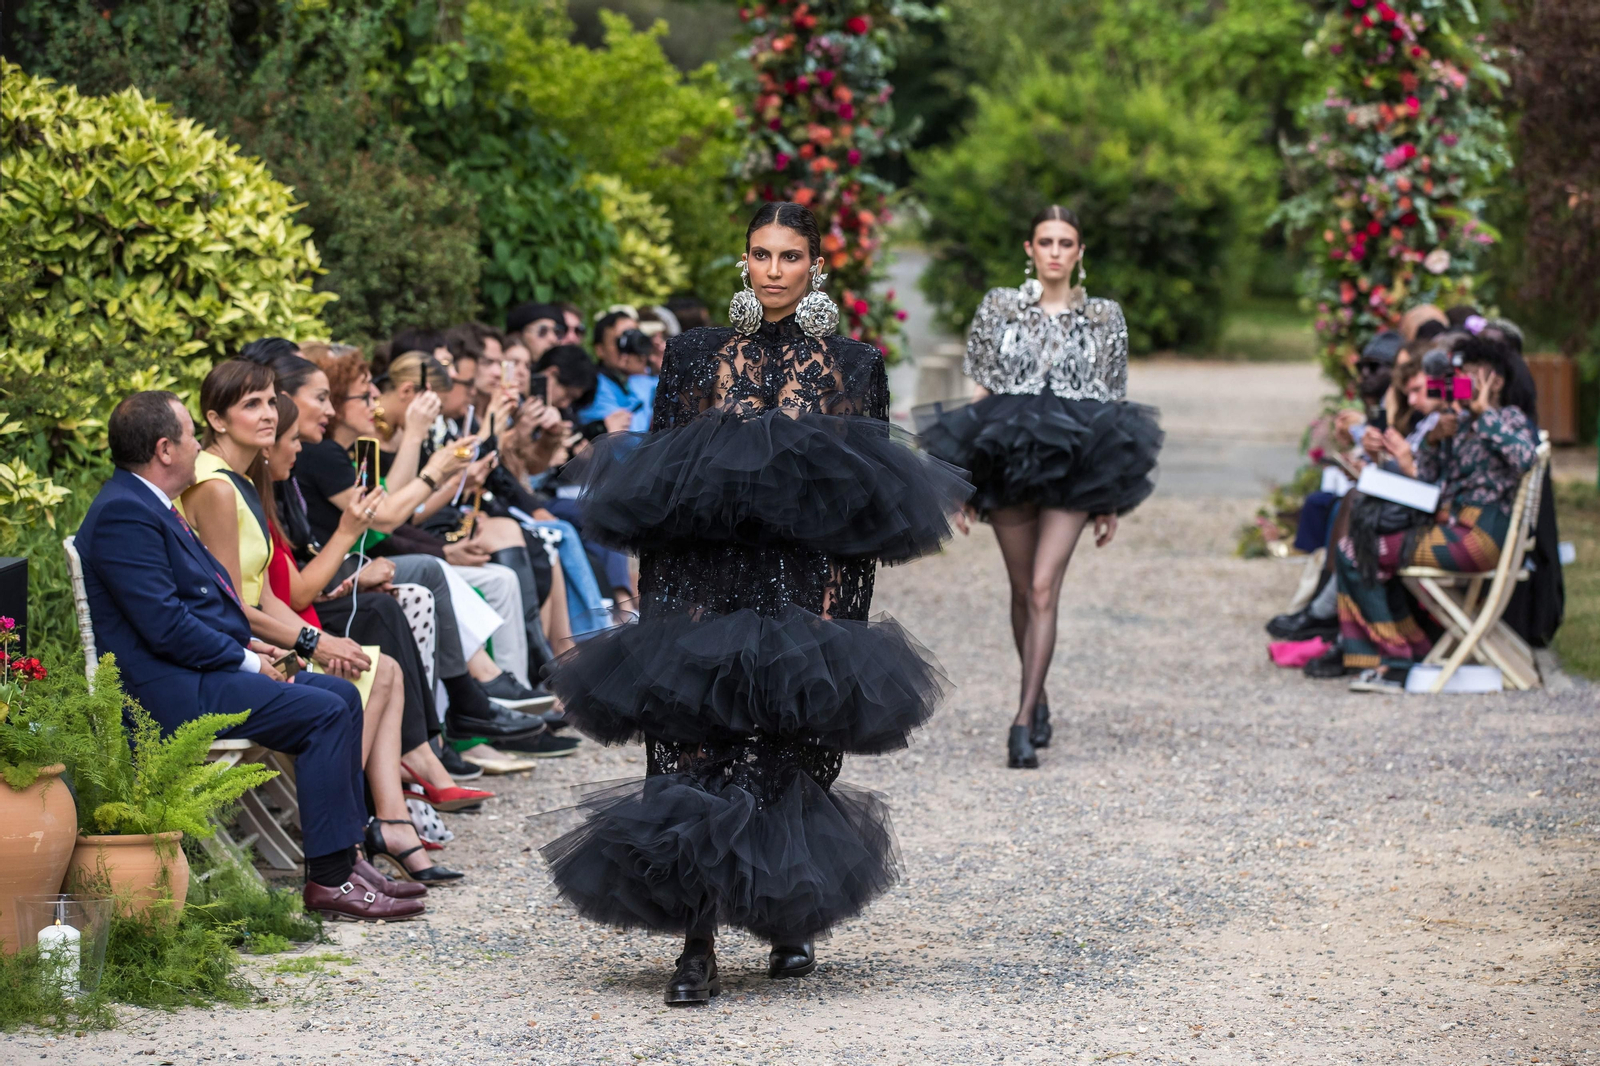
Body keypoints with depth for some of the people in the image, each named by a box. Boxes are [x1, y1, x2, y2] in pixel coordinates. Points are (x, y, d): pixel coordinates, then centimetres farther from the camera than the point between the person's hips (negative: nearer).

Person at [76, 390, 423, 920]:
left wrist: (245, 644, 8)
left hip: (202, 671, 11)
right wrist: (246, 661, -13)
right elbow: (165, 625, -23)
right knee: (325, 711, -17)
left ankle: (343, 856, 6)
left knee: (342, 694, 6)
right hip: (171, 690, -11)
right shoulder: (124, 514, -18)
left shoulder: (147, 504, 16)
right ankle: (328, 880, -15)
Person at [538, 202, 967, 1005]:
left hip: (806, 591, 0)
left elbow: (870, 494, 7)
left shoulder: (852, 366, 8)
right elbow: (655, 480, 9)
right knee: (697, 750, -8)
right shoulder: (696, 357, 10)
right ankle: (697, 945, -7)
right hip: (707, 585, 0)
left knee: (791, 752, 0)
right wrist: (657, 607, 2)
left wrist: (850, 617, 0)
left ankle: (791, 920, 20)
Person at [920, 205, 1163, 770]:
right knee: (1023, 591, 9)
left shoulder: (1105, 316, 7)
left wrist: (1112, 497, 6)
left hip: (1072, 466, -1)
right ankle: (1038, 698, 29)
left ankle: (1023, 723, -16)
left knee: (1044, 589, -12)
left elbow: (1115, 408, 9)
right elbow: (981, 390, 9)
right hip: (1007, 457, 2)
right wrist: (964, 473, 3)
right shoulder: (999, 306, 8)